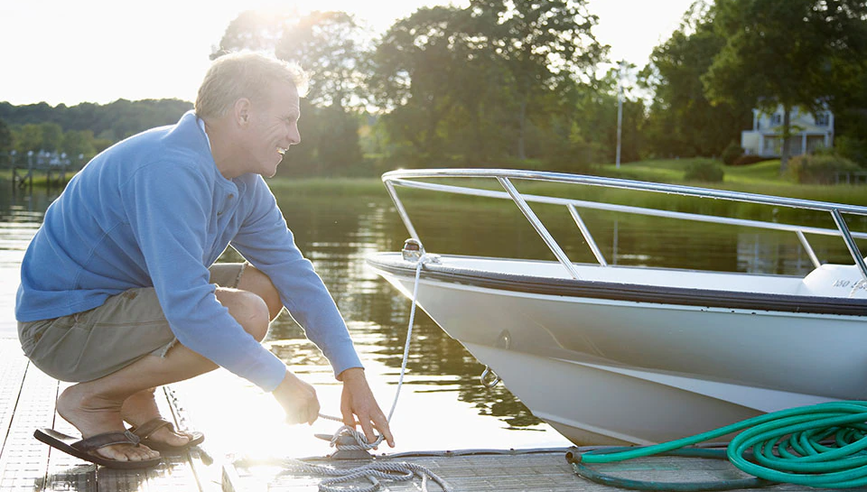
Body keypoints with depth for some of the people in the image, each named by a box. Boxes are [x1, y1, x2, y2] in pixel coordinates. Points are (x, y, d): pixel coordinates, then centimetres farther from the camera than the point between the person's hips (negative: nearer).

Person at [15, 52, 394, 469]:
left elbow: (296, 274, 5)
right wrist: (279, 380, -26)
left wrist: (352, 376, -2)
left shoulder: (245, 185, 3)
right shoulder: (171, 171, -27)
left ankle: (135, 399, 8)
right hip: (63, 324, -10)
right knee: (245, 315, -26)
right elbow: (188, 306, -34)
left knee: (268, 285, 6)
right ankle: (90, 399, -7)